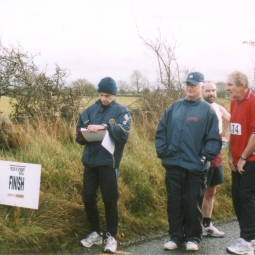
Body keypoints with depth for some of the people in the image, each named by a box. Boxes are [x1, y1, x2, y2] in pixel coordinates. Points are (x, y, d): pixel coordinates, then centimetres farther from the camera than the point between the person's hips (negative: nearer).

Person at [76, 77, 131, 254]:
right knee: (88, 198, 7)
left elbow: (123, 134, -16)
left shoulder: (122, 111, 0)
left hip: (109, 162, -4)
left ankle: (111, 236, 16)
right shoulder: (91, 110, 10)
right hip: (90, 161, 4)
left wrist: (104, 127, -27)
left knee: (110, 200, 2)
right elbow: (79, 131, 11)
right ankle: (95, 233, 24)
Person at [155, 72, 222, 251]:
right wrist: (162, 151, 3)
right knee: (174, 202, 10)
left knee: (193, 203, 5)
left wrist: (204, 157, -12)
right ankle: (176, 236, 22)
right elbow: (161, 131, 12)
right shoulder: (174, 108, 9)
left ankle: (193, 237, 19)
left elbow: (214, 139, -5)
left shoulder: (208, 110, -3)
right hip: (173, 165, 4)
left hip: (195, 167, -4)